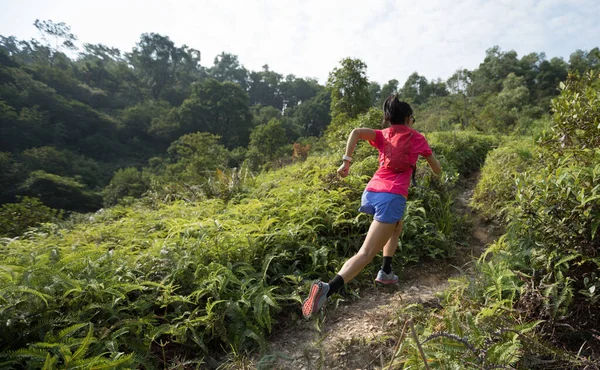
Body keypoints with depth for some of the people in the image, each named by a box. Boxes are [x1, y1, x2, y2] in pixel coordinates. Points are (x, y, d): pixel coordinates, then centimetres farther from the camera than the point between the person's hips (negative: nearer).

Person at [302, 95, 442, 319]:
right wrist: (436, 173, 49)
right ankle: (327, 289, -28)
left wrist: (346, 161, -3)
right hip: (392, 197, -5)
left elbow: (356, 132, -2)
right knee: (366, 254, -12)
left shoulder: (383, 136, 19)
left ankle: (386, 272, 32)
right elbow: (437, 169, 26)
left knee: (397, 228, 35)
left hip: (372, 192, 6)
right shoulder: (416, 138, 14)